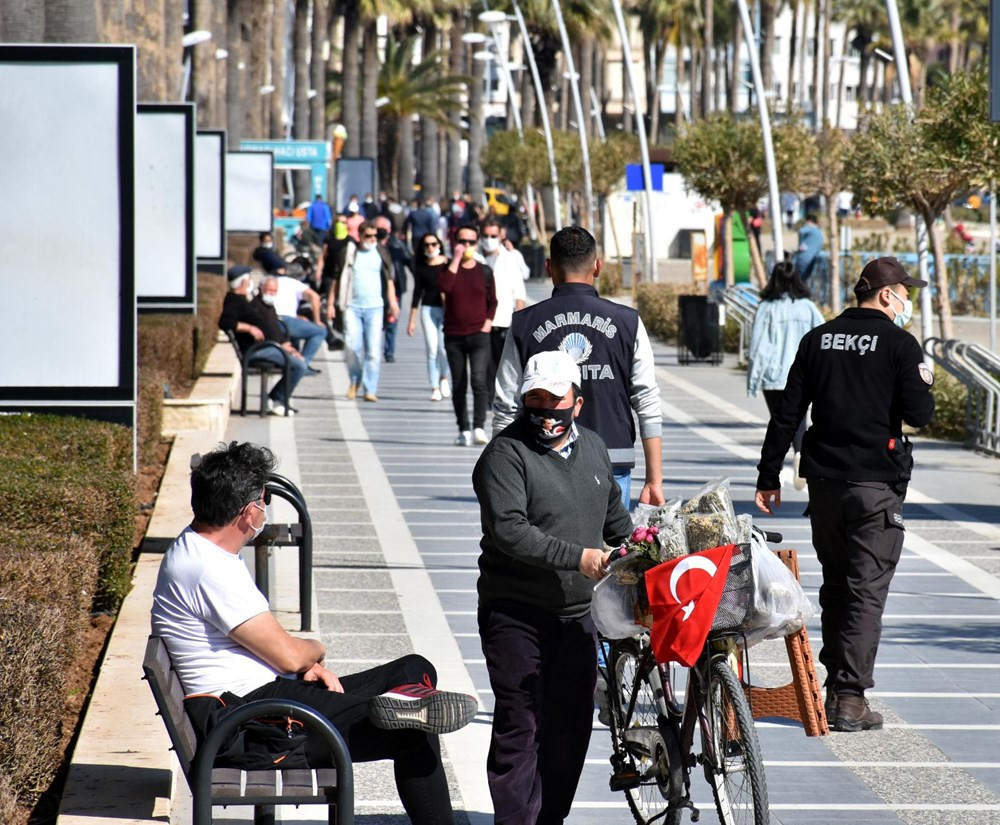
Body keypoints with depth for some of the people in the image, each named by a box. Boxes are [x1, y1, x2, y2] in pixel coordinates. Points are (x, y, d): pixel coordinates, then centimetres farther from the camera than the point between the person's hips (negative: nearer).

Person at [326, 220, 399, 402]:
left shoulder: (381, 253, 9)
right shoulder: (348, 252, 5)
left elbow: (389, 279, 11)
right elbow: (337, 279, 9)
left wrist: (392, 302, 0)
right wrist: (330, 303, 5)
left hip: (375, 307, 1)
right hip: (352, 306, -1)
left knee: (374, 350, -5)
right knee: (352, 346, -9)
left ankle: (370, 390, -2)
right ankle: (355, 381, 16)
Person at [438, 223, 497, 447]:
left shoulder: (484, 271, 7)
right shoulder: (449, 268, 3)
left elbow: (492, 301, 16)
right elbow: (444, 286, -19)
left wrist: (488, 321, 1)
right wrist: (456, 260, -15)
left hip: (479, 335, -1)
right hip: (454, 336, 1)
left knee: (478, 381, -17)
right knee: (458, 386, 5)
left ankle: (478, 427, -19)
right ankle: (463, 430, 13)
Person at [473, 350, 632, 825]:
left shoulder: (593, 448, 13)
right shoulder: (506, 454, -10)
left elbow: (614, 516, 30)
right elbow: (509, 531, -22)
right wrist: (578, 558, -26)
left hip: (577, 615, 6)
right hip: (517, 613, -6)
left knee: (571, 725, 8)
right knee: (519, 727, -7)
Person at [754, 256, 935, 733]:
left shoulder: (817, 340, 8)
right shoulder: (899, 344, -6)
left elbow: (787, 413, 7)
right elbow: (919, 415, -11)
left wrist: (769, 476, 11)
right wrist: (923, 383, 10)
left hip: (823, 480, 5)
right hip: (876, 484, -5)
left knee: (835, 586, 16)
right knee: (867, 590, -3)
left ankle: (835, 688, 21)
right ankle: (851, 698, -9)